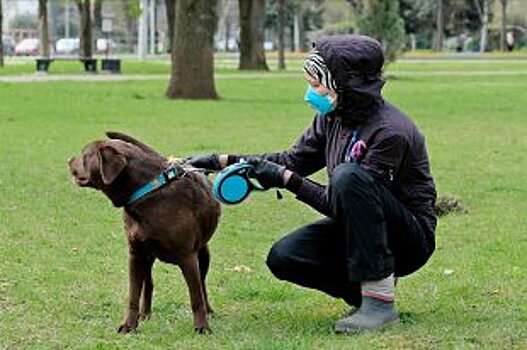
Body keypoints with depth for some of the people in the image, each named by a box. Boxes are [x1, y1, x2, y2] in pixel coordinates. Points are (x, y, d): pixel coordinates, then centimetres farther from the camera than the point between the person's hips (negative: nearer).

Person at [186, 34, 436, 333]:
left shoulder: (390, 132, -25)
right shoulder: (333, 117, -2)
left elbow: (339, 203, -24)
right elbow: (294, 159, 10)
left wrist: (287, 180, -22)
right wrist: (224, 161, 2)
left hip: (410, 238, -7)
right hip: (354, 232, 7)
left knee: (349, 174, -33)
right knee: (283, 258, -16)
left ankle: (381, 301, -27)